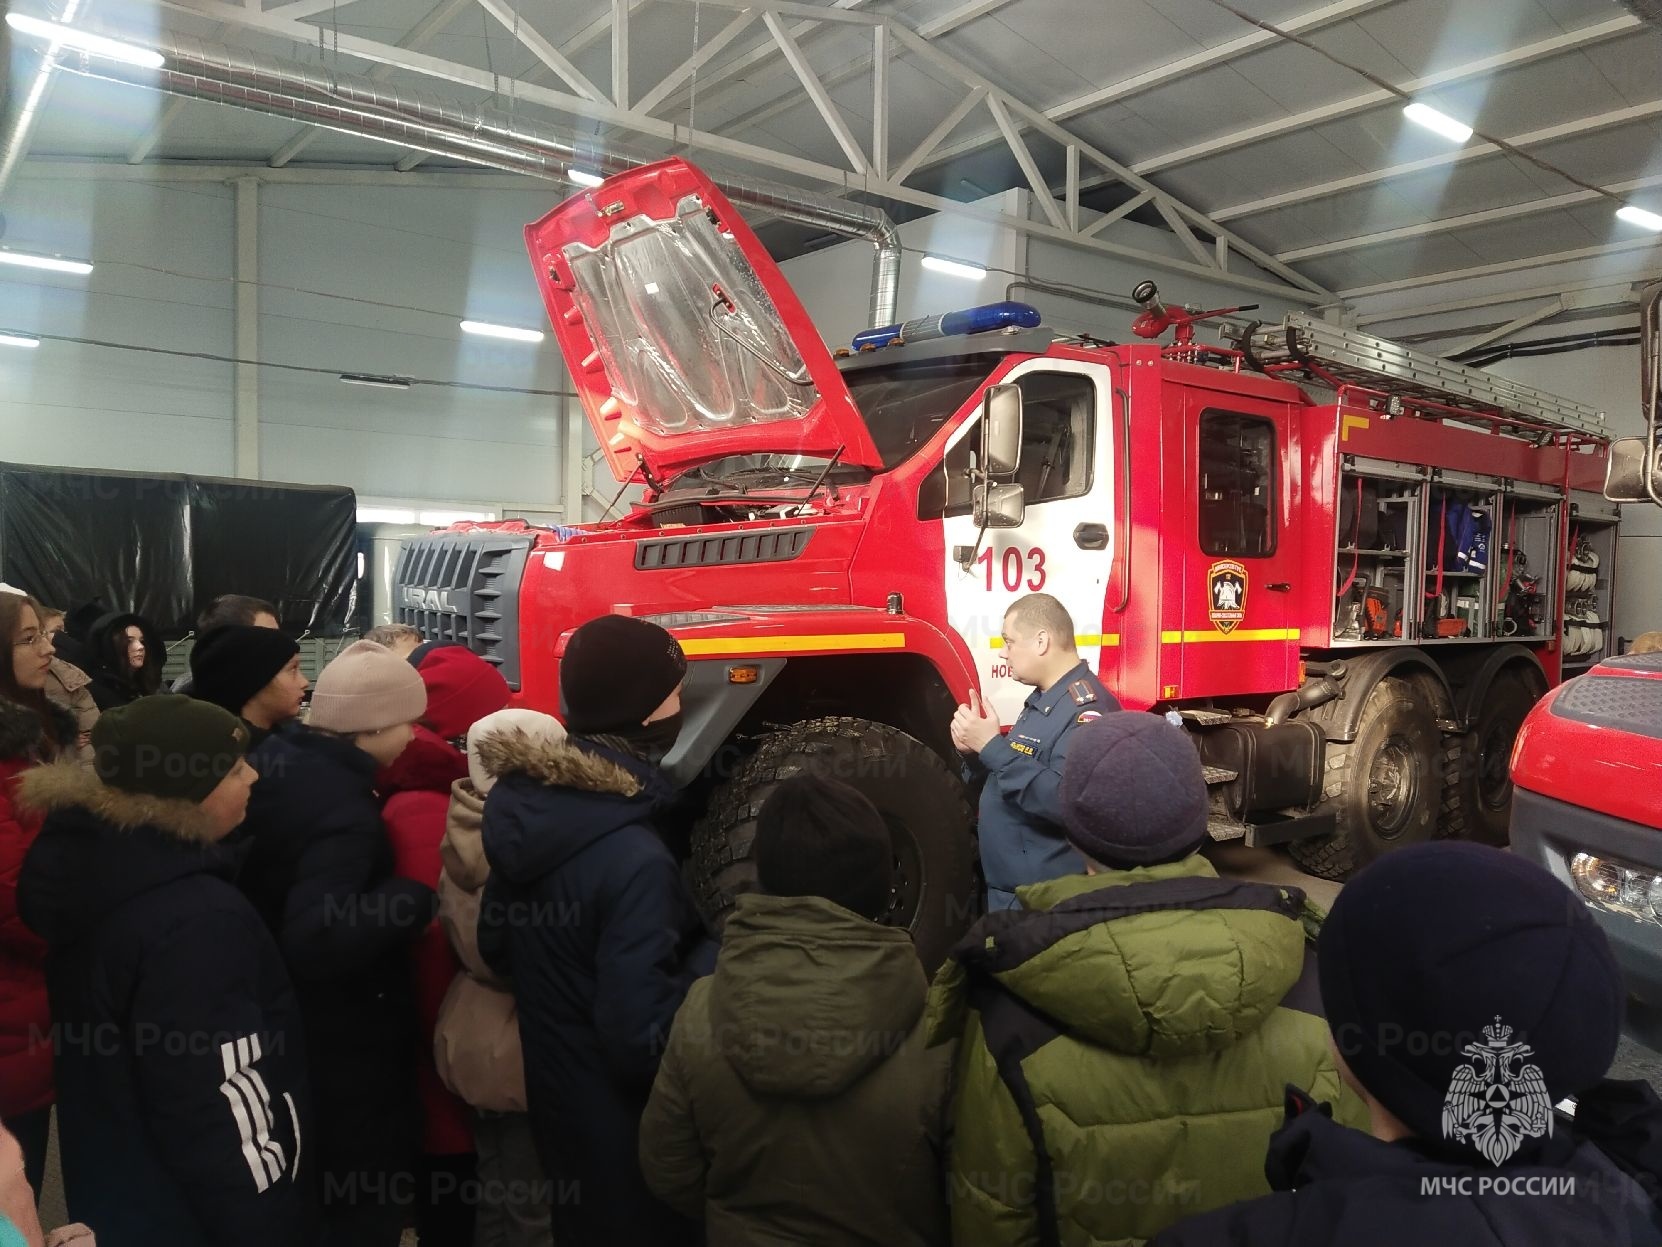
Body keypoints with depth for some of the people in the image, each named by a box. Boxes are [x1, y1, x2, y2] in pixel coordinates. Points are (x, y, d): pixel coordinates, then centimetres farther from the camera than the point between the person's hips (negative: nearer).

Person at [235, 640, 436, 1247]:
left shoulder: (273, 759, -2)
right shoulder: (342, 812, -30)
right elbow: (317, 943, -39)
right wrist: (422, 891, -36)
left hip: (282, 1020, 9)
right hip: (346, 1048, -9)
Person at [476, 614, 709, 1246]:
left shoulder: (526, 802, -6)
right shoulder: (633, 858, -30)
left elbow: (497, 946, 7)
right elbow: (642, 1039, -28)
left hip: (556, 1097, 7)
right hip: (623, 1126, -7)